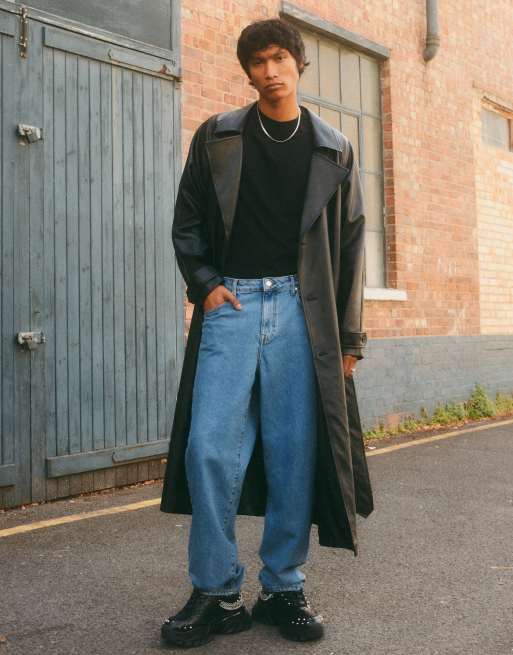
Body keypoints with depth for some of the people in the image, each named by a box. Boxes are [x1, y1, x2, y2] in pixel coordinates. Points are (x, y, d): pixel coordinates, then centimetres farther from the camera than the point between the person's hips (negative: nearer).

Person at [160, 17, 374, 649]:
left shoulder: (334, 150, 12)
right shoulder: (216, 138, 11)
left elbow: (350, 246, 11)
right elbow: (187, 223, 15)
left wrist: (349, 335, 7)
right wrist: (204, 284, -2)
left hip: (301, 308, 1)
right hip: (230, 303, 0)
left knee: (295, 453, 0)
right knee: (210, 447, -8)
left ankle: (283, 588, 15)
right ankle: (217, 593, 6)